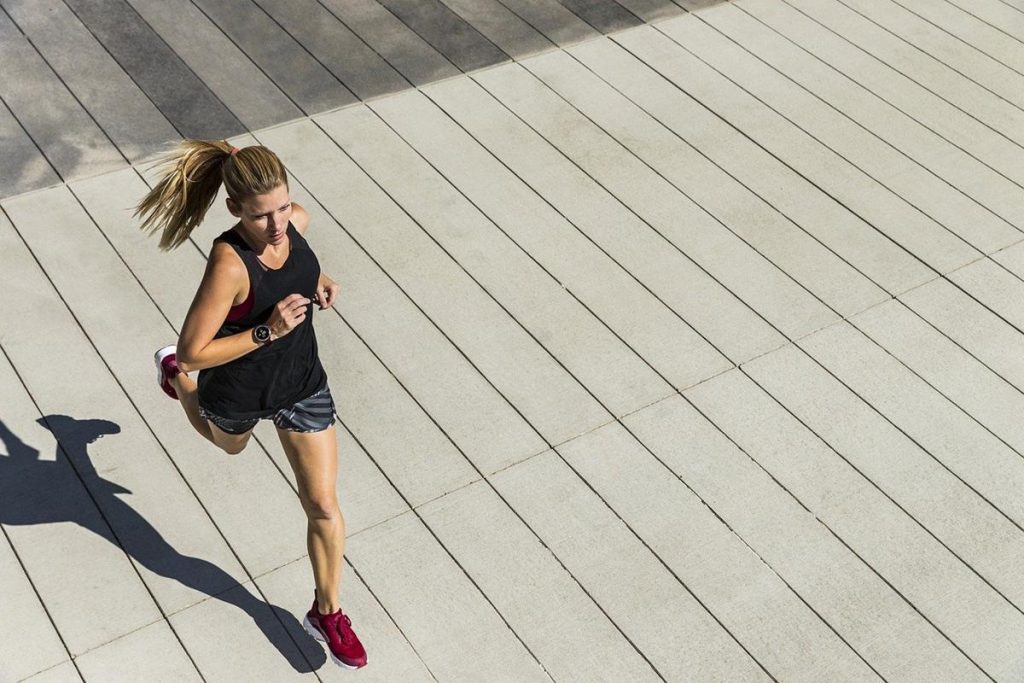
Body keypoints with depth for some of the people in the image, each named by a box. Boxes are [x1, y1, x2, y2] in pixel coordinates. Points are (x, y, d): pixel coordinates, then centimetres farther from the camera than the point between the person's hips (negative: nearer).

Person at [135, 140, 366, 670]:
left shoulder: (296, 220, -17)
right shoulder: (229, 264, -36)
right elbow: (194, 351, -31)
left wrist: (319, 282, -9)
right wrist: (268, 331, -37)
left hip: (301, 384, 4)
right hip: (237, 392, -3)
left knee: (323, 506, 7)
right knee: (229, 445, 35)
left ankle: (327, 612, 29)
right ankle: (174, 378, 65)